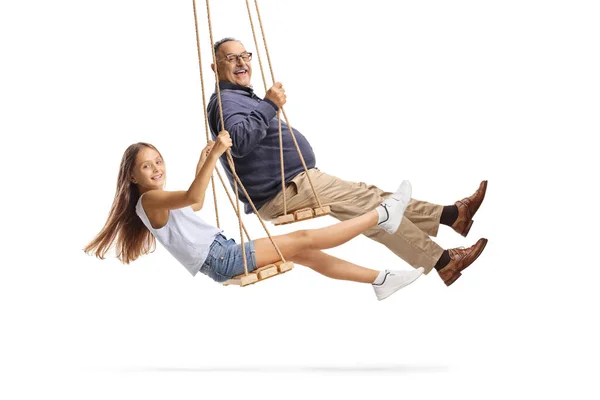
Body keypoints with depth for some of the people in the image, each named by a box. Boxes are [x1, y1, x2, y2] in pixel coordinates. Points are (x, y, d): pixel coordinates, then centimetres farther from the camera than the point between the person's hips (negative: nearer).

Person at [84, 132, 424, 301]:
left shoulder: (161, 201, 18)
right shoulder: (149, 199, -12)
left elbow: (194, 205, 38)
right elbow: (193, 198, -31)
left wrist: (202, 163, 29)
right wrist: (215, 155, -34)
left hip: (224, 254, 10)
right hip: (222, 259, -10)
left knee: (304, 252, 5)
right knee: (303, 240, -9)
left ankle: (381, 280, 6)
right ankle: (383, 214, -7)